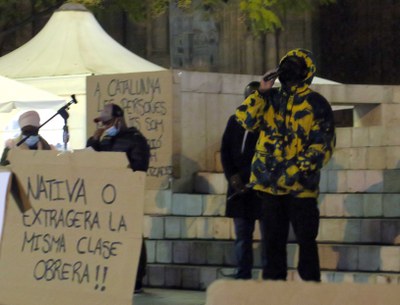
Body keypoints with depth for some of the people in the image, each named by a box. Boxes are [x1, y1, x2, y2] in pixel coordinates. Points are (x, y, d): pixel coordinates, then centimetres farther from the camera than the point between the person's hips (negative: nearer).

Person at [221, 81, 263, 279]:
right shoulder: (235, 121, 15)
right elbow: (225, 150, 14)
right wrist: (232, 176, 0)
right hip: (239, 188, 5)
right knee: (242, 235, 6)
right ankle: (242, 277, 9)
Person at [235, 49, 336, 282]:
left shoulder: (316, 104, -1)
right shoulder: (270, 98, 12)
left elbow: (322, 146, -7)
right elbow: (246, 119, 0)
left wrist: (295, 173, -16)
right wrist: (261, 92, -8)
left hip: (301, 186, -4)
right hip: (270, 183, 4)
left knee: (306, 240, -4)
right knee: (272, 240, 9)